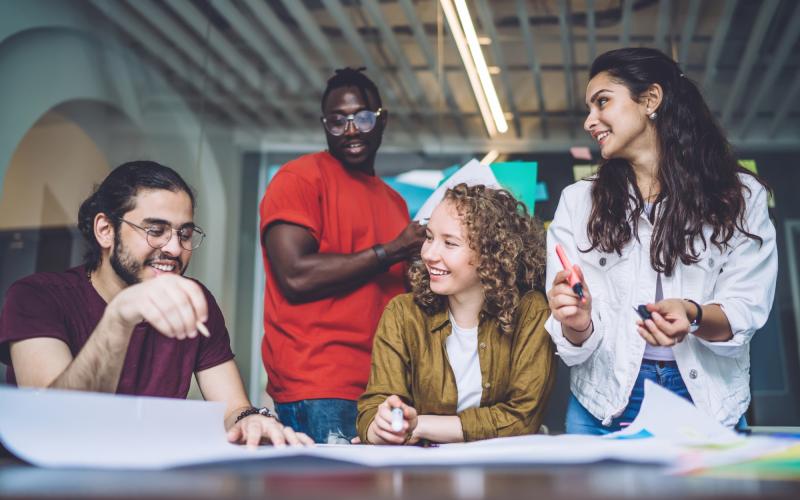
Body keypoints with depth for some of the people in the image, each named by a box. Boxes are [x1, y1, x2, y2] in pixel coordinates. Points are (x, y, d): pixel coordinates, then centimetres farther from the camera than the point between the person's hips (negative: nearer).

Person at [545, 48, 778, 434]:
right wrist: (578, 326, -27)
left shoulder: (741, 196, -1)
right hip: (605, 405, 1)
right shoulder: (577, 201, 0)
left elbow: (746, 310, -8)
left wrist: (693, 316, -29)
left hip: (711, 406, 0)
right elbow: (576, 344, -4)